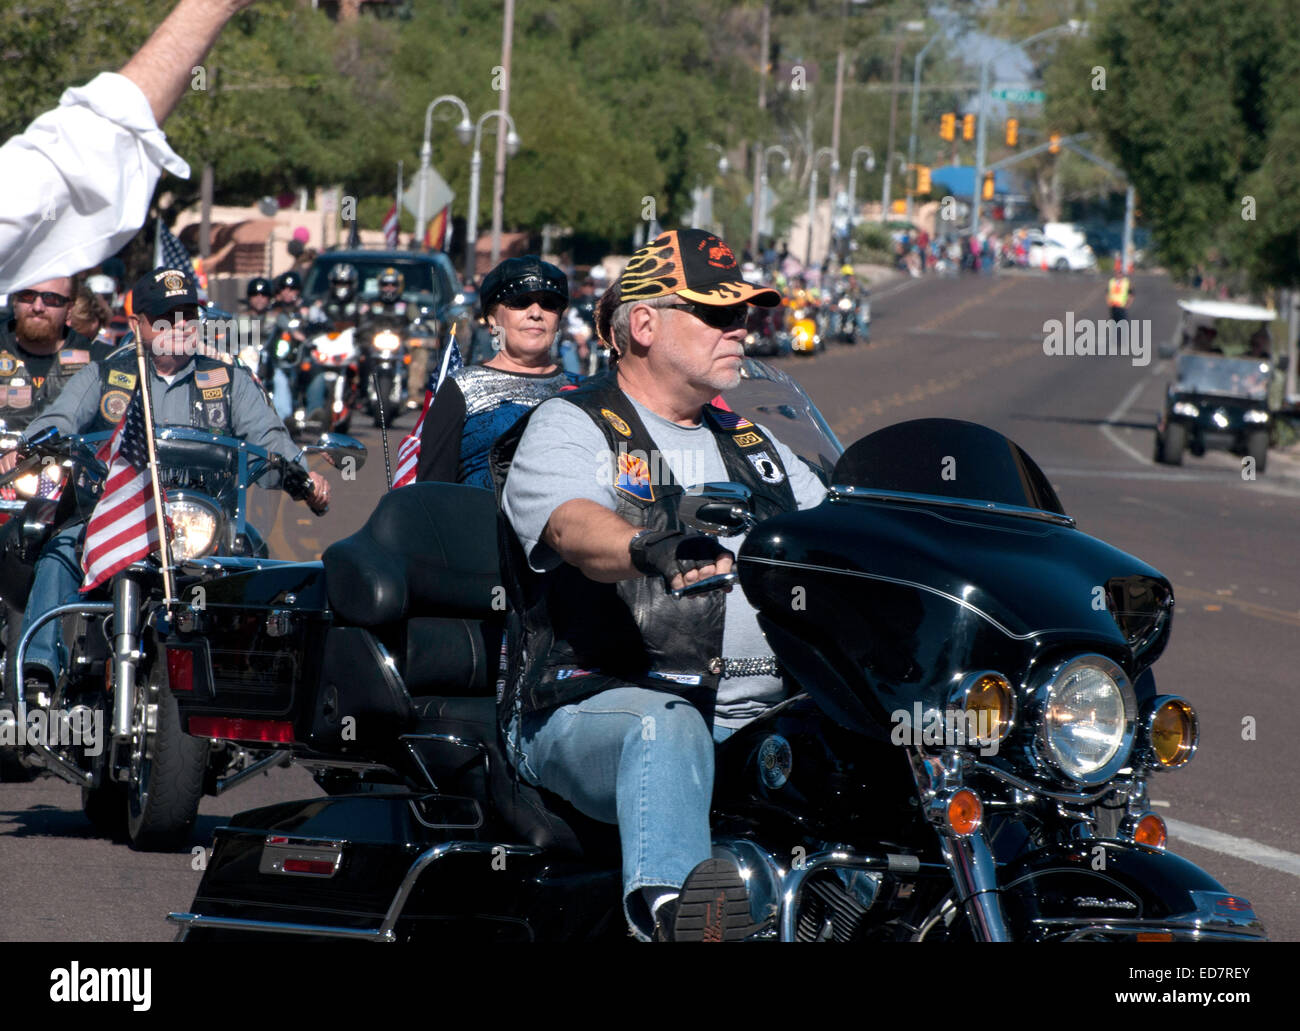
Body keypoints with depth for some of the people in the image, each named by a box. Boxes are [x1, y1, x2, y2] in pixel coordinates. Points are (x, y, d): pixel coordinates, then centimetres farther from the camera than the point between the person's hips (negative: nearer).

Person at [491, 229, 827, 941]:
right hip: (591, 710, -7)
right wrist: (653, 551, -42)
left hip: (763, 715, 7)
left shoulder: (748, 443, 27)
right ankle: (667, 898, -64)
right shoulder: (569, 428, 3)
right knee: (668, 726, -41)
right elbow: (575, 527, -19)